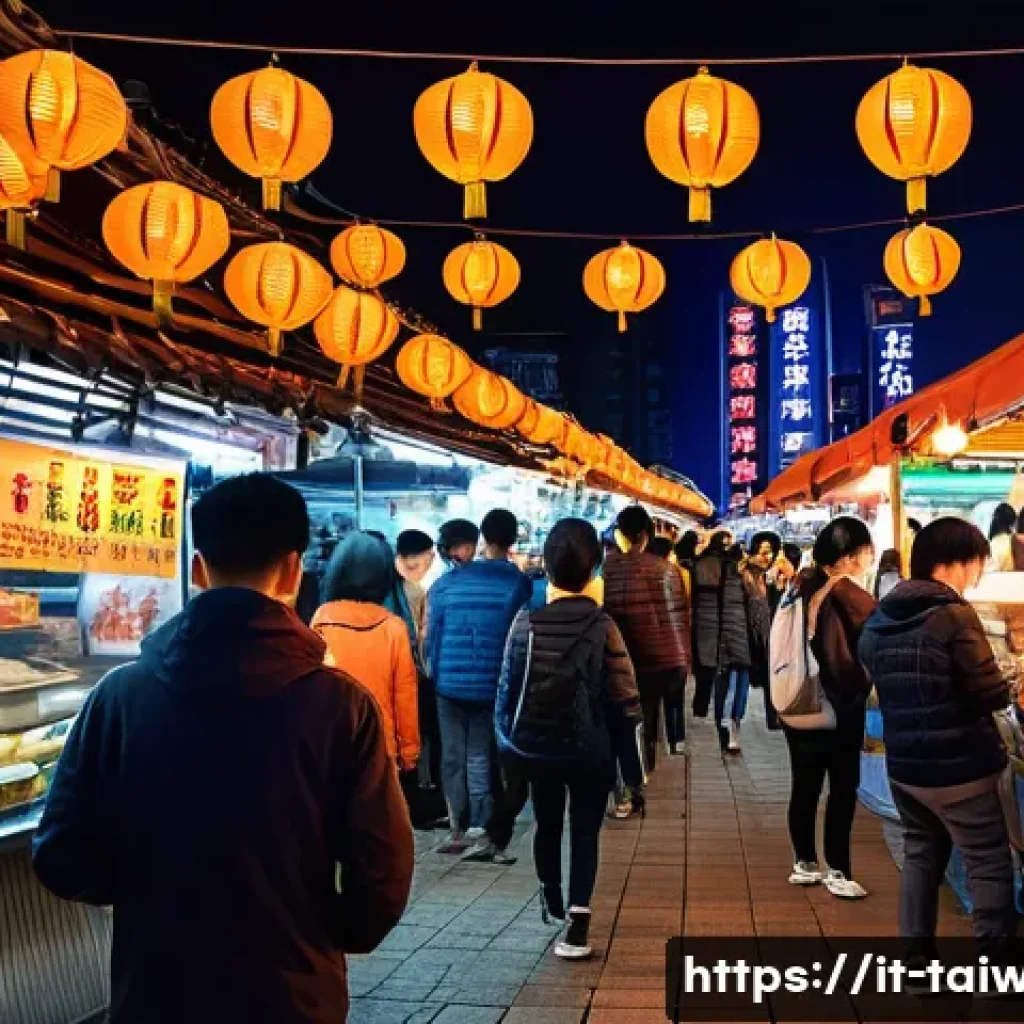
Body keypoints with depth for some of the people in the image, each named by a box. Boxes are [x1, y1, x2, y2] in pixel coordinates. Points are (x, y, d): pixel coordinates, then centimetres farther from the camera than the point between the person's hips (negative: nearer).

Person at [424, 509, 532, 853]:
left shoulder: (447, 581, -2)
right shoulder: (519, 583, -7)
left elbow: (431, 635, 1)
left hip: (451, 682, 1)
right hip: (494, 684, -1)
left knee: (453, 757, 10)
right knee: (481, 757, 8)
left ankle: (460, 828, 10)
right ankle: (479, 827, 7)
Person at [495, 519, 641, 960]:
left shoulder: (526, 622, -9)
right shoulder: (602, 626, -15)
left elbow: (507, 687, -2)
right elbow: (625, 696, -14)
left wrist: (508, 738, 11)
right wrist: (625, 725, 8)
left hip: (537, 746, 3)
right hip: (590, 748, -3)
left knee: (548, 824, 21)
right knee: (584, 832, 6)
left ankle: (552, 903, 40)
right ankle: (576, 925, -6)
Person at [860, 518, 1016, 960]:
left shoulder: (879, 618, 6)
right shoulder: (955, 615, -17)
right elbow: (991, 693, -17)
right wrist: (1011, 685, 3)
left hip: (904, 764, 7)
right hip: (958, 766, -7)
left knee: (920, 855, 17)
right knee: (989, 865, 4)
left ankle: (917, 957, 21)